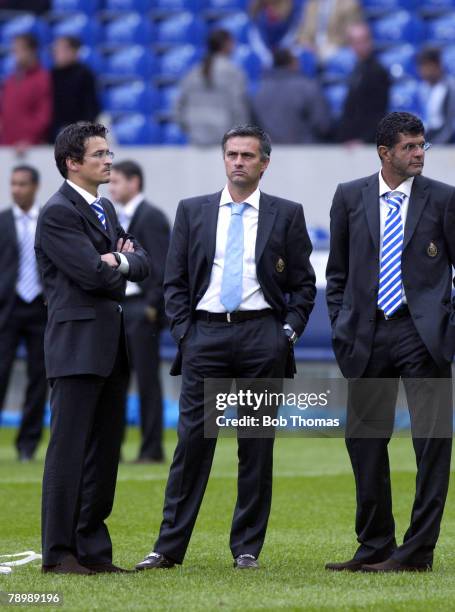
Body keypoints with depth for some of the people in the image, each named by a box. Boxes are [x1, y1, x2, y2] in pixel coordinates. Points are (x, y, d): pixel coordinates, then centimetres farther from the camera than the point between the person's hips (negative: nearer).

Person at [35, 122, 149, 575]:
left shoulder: (105, 209, 19)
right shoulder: (58, 213, -10)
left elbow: (142, 264, 14)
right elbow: (93, 274, -18)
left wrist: (122, 259, -7)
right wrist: (121, 266, 1)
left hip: (110, 347, 9)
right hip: (77, 345, -9)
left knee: (104, 452, 9)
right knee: (69, 451, -6)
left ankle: (92, 550, 13)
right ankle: (57, 554, -3)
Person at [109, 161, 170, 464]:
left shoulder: (151, 217, -10)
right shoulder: (120, 218, 16)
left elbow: (163, 265, -15)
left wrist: (153, 307, -17)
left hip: (142, 308, -8)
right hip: (119, 308, 8)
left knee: (147, 380, -4)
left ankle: (152, 449, 1)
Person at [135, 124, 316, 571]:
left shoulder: (286, 214, 7)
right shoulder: (192, 211, 10)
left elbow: (303, 284, 10)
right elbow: (175, 280, 11)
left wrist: (289, 331, -1)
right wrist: (183, 330, 1)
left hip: (262, 337, 0)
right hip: (205, 334, 0)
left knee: (257, 445, 2)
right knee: (192, 439, -4)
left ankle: (247, 548, 9)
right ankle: (169, 547, -1)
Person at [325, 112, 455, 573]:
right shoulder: (350, 197, 7)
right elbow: (337, 271, 13)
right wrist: (341, 328, 5)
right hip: (367, 337, 3)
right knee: (364, 441, 7)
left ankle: (418, 550, -1)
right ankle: (374, 547, 17)